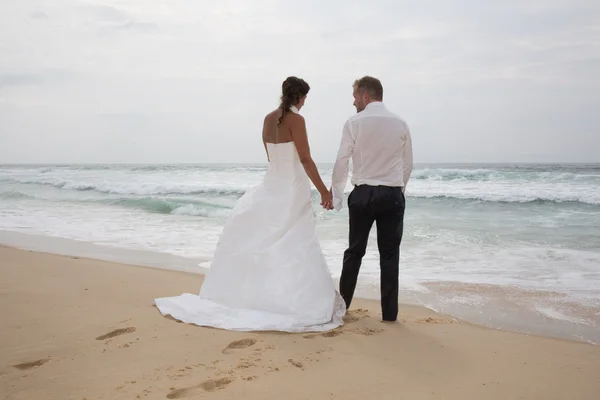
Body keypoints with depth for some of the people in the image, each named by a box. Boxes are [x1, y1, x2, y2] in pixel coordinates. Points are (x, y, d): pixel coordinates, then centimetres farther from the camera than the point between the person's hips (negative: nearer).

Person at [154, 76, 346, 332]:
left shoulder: (268, 119, 9)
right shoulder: (296, 119, -13)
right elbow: (305, 159, -16)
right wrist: (324, 191, -11)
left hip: (272, 185, 7)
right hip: (292, 188, -7)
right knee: (294, 246, -2)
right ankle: (299, 304, 4)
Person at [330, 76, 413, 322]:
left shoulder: (354, 123, -6)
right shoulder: (400, 124, 3)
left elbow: (341, 163, -4)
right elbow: (408, 164, 8)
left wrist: (335, 195, 6)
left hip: (363, 193, -1)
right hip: (393, 194, 1)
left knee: (355, 251, 12)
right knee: (389, 254, 7)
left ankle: (342, 303, 23)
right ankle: (389, 312, 12)